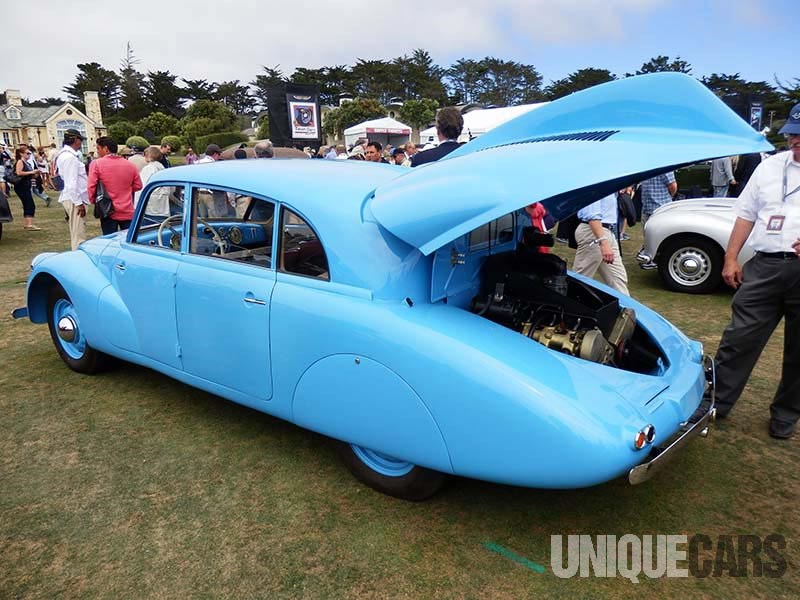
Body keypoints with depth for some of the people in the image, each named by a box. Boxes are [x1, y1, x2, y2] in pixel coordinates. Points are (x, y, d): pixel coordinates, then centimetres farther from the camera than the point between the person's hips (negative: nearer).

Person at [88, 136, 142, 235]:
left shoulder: (96, 164, -6)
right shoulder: (130, 165, 4)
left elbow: (91, 186, -9)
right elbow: (138, 185, 9)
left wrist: (93, 200, 8)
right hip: (128, 212, 3)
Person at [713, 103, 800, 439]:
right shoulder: (770, 166, 12)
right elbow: (746, 214, 14)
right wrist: (731, 258, 7)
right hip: (766, 265, 2)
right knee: (740, 337, 1)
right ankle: (716, 401, 10)